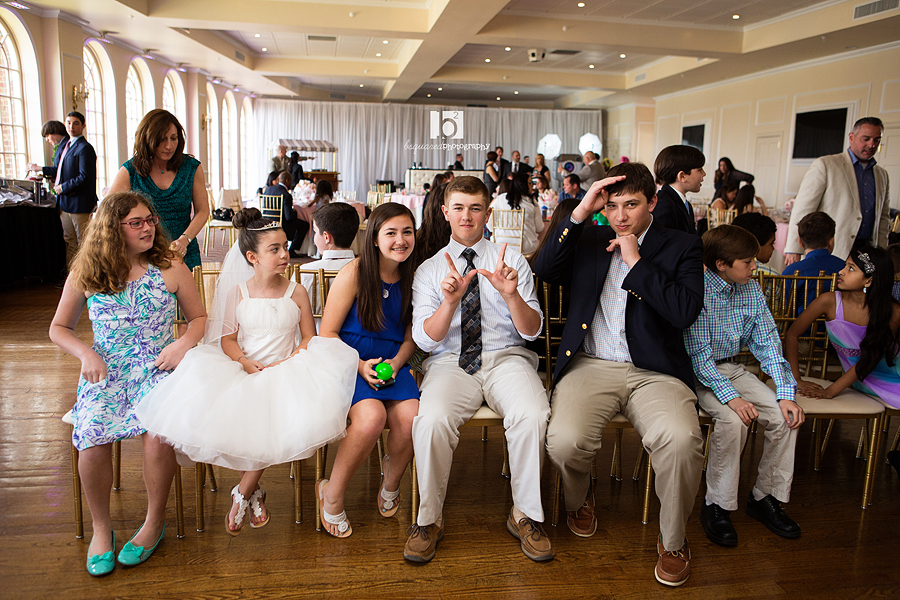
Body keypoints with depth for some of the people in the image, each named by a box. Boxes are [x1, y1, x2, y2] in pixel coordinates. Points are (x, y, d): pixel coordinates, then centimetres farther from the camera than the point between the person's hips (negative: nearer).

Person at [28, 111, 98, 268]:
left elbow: (84, 177, -19)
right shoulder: (65, 146, 16)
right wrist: (40, 169, 24)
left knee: (83, 242, -2)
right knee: (69, 241, 15)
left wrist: (62, 188, -14)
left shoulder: (85, 148, -13)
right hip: (64, 202, 9)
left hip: (79, 202, -9)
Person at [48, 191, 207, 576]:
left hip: (158, 369, -1)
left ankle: (155, 521, -5)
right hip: (105, 372, 1)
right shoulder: (85, 275, 4)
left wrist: (183, 344, -10)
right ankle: (101, 526, -1)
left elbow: (200, 318, 10)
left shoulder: (170, 269, 2)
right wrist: (86, 354, -4)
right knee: (93, 435, -26)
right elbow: (59, 328, 14)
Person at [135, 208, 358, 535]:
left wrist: (289, 361, -11)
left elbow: (310, 338, 6)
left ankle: (243, 492, -8)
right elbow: (226, 338, 5)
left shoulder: (296, 293, 6)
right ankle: (254, 491, -4)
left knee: (276, 419, -31)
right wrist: (245, 361, -13)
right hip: (243, 371, 1)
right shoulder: (237, 293, 7)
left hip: (284, 371, -1)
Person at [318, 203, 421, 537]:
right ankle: (332, 494, -5)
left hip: (393, 365, 4)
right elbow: (327, 333, -4)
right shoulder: (354, 273, -7)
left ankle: (391, 480, 9)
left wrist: (396, 363, -7)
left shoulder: (413, 278, 6)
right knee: (372, 416, -31)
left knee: (411, 417, -25)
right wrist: (359, 365, -17)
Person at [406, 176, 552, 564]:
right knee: (432, 420, -31)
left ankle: (526, 516, -6)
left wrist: (511, 294, -19)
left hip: (507, 358, 0)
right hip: (450, 362, 0)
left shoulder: (513, 261, 10)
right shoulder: (428, 270, 10)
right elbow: (425, 339, -1)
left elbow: (532, 331, 1)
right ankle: (429, 520, -6)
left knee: (533, 416, -31)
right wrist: (450, 300, -19)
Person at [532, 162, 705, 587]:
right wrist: (579, 213, -6)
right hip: (589, 365, 1)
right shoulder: (587, 240, 16)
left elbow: (686, 312, -6)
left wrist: (636, 262, -7)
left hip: (654, 371, -1)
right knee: (564, 441, -26)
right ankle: (579, 499, 14)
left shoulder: (681, 247, 9)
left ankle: (672, 540, 1)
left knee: (681, 440, -30)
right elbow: (545, 271, -1)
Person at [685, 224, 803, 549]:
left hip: (732, 367, 6)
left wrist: (785, 394, -9)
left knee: (785, 417, -12)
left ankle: (765, 497, 8)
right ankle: (716, 506, -11)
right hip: (699, 372, -6)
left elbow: (767, 343, 2)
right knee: (733, 420, -30)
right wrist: (731, 397, -30)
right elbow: (699, 354, -21)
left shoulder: (752, 290, 1)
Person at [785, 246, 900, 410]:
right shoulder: (830, 301, -17)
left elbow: (869, 359, -18)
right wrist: (796, 380, -13)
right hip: (862, 380, -1)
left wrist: (830, 391, -23)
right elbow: (792, 335, -8)